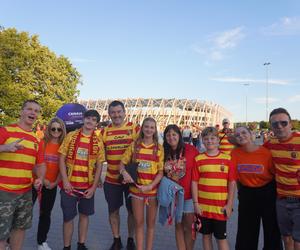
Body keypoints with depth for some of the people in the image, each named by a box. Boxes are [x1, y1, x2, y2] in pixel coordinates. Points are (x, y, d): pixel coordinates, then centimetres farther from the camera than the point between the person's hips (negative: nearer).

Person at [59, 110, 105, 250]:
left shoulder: (98, 142, 0)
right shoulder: (71, 136, -2)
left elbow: (99, 166, 1)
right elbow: (62, 159, -3)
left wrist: (94, 187, -6)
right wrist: (65, 181, -11)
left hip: (88, 186, 2)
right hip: (70, 184, -1)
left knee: (84, 215, 13)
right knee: (68, 217, 7)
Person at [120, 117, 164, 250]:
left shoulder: (159, 148, -3)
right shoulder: (134, 145, 0)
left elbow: (161, 171, -5)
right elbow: (122, 163, 3)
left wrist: (150, 186, -16)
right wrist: (124, 172, -18)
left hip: (153, 190, 0)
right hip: (136, 189, 1)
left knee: (151, 223, 15)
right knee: (138, 223, 13)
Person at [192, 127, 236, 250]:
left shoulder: (227, 158, -2)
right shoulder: (199, 159, -1)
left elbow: (232, 182, -1)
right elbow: (194, 182, -1)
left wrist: (229, 204, -4)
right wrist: (195, 203, -4)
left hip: (220, 206, -1)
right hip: (203, 205, 1)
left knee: (221, 237, 8)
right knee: (206, 235, 14)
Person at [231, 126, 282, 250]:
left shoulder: (266, 152, -17)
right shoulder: (235, 153, -11)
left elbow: (275, 173, -5)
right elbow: (236, 176, 1)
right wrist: (240, 191, 8)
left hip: (267, 192, -2)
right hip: (246, 194, 2)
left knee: (272, 227, 15)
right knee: (246, 228, 15)